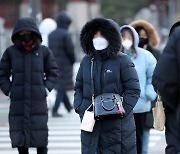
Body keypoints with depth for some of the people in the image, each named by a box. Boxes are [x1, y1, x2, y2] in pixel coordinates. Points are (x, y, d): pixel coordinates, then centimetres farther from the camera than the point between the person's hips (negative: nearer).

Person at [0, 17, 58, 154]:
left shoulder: (44, 51, 5)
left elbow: (53, 72, 13)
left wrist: (46, 88, 1)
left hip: (38, 100, 0)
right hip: (18, 100, 0)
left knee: (40, 135, -1)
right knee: (19, 136, 1)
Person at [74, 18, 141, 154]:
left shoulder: (122, 61, -3)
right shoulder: (86, 61, 12)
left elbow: (133, 90, -5)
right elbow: (79, 87, 20)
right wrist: (79, 107, 4)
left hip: (116, 123, -4)